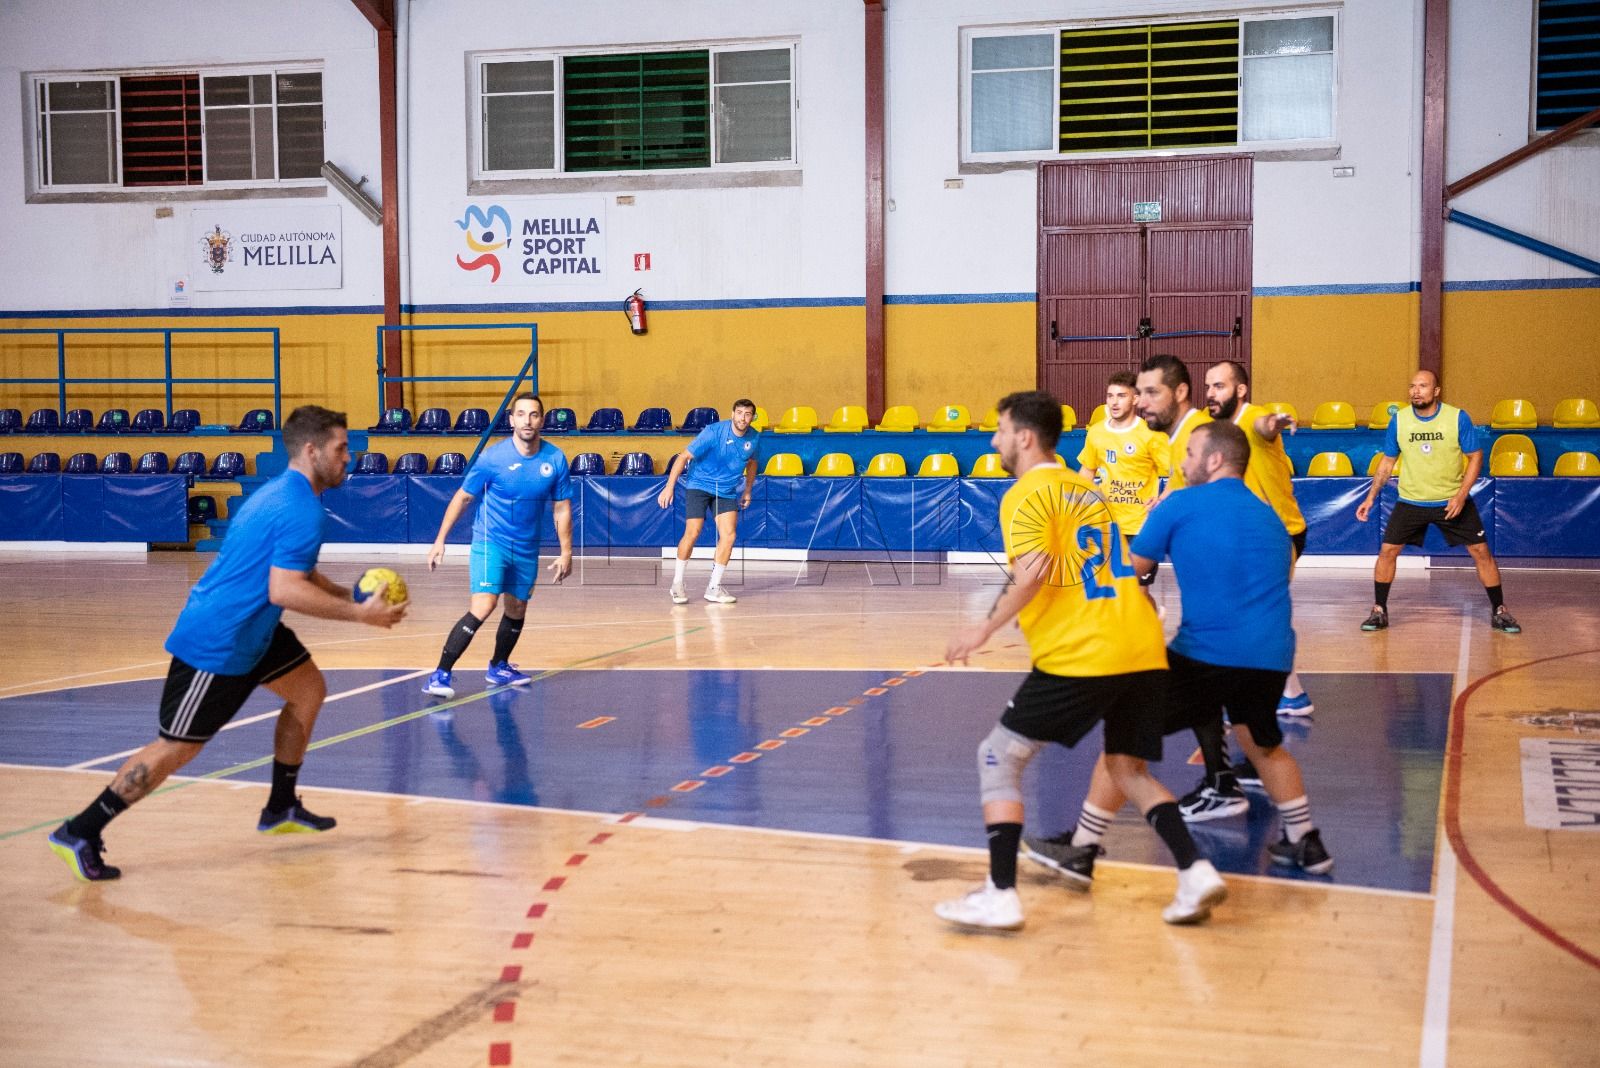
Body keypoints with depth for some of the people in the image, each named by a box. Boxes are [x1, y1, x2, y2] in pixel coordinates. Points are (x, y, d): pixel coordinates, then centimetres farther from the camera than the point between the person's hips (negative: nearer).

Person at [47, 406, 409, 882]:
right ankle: (79, 833, 5)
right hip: (217, 645, -10)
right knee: (176, 748, -4)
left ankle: (281, 808, 24)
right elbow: (283, 591, -28)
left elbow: (295, 571, 24)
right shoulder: (301, 509, -20)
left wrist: (350, 596, 13)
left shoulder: (281, 493, 12)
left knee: (308, 689, 15)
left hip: (248, 630, 10)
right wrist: (359, 613, -24)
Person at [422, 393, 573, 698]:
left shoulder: (555, 459, -6)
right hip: (491, 542, -5)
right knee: (483, 607, -21)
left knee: (517, 610, 15)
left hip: (527, 549, 5)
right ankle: (441, 674, -19)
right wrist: (440, 540, -5)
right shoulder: (492, 457, -14)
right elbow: (462, 497, -4)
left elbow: (562, 508, 4)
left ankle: (498, 668, 39)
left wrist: (565, 552, 1)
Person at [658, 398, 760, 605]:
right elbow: (683, 457, -16)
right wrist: (669, 487, -20)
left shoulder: (754, 438, -5)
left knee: (729, 535, -9)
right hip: (699, 485, -4)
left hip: (727, 491, 4)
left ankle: (713, 587, 3)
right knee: (693, 533, -13)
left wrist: (747, 490, 17)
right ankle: (677, 584, 5)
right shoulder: (713, 432, -20)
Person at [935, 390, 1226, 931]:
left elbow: (1033, 577, -17)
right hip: (1144, 652, 8)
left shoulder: (1027, 495, -3)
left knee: (998, 757, 3)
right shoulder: (1085, 489, 22)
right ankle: (1196, 873, 1)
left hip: (1080, 657, -8)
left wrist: (984, 630, -10)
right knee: (1128, 769, 18)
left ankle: (1000, 896, 0)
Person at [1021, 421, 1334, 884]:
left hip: (1207, 652, -6)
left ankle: (1080, 851, 5)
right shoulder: (1269, 516, 19)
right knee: (1264, 745, 31)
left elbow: (1129, 570, 8)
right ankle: (1306, 845, 36)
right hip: (1273, 656, 6)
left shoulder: (1181, 505, 2)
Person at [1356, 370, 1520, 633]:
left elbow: (1476, 457, -5)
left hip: (1453, 502, -1)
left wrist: (1461, 495, -16)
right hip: (1410, 501, 1)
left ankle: (1499, 612, 11)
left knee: (1481, 552, -2)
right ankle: (1379, 611, 8)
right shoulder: (1399, 420, -5)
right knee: (1387, 551, -6)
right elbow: (1387, 461, 6)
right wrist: (1371, 497, 1)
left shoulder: (1458, 418, -11)